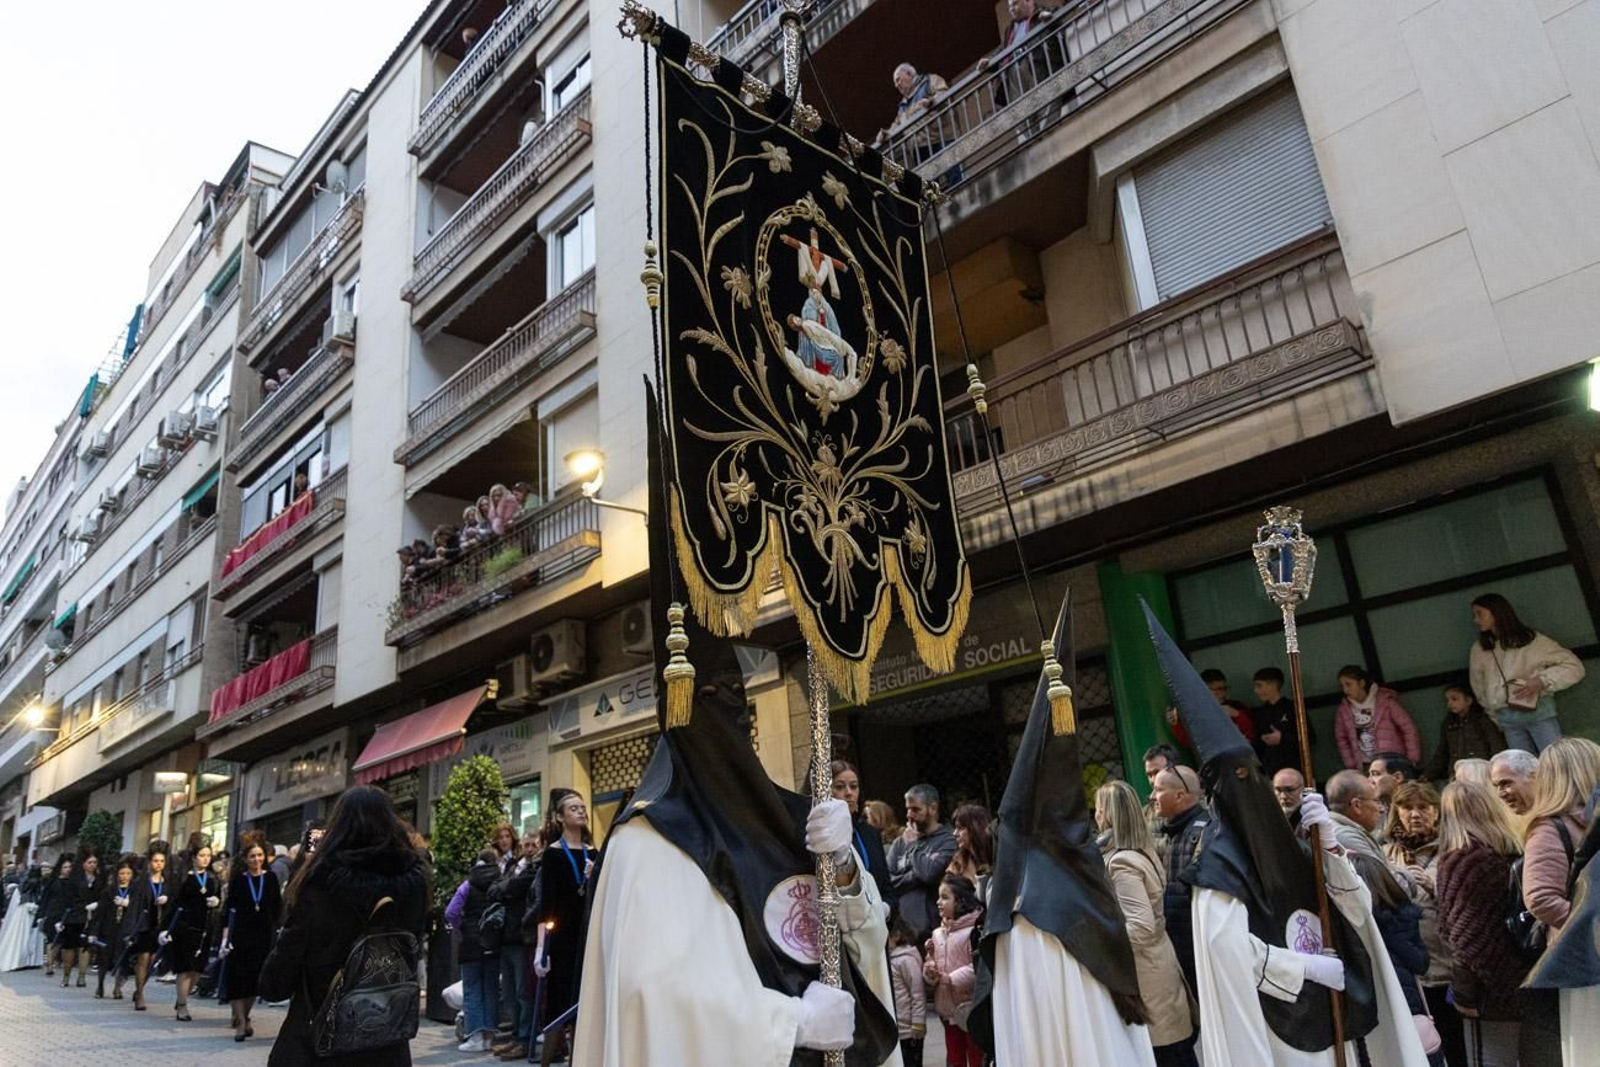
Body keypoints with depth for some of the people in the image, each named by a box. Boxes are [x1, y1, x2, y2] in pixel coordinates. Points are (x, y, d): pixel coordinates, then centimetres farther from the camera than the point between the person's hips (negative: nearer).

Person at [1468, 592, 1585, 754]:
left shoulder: (1531, 639, 1)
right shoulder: (1478, 651, 10)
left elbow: (1574, 667, 1)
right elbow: (1480, 692, 18)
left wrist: (1542, 681, -12)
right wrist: (1497, 719, 12)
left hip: (1538, 711, -3)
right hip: (1507, 720, 3)